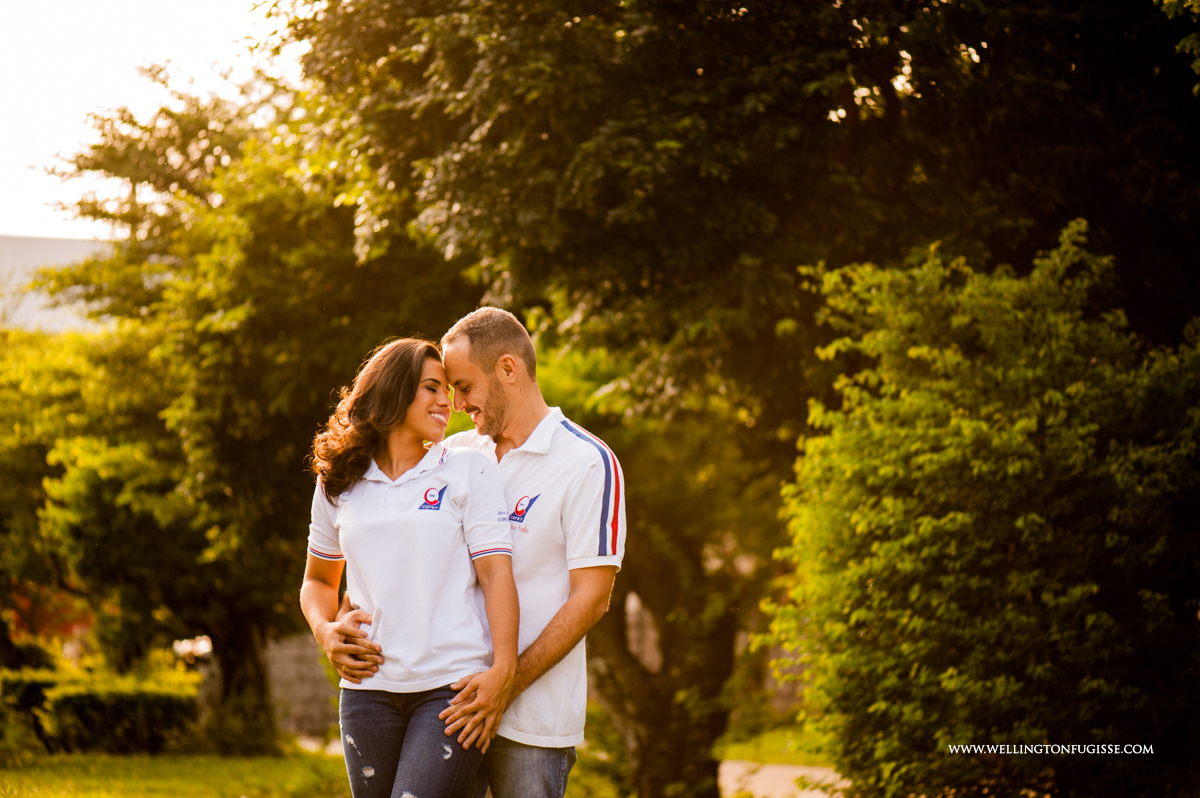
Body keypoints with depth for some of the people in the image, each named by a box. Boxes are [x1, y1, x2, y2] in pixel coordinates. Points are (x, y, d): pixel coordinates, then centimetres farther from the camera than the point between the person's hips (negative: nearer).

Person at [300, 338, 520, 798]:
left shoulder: (470, 471, 5)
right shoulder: (338, 485, 13)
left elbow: (496, 573, -3)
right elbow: (318, 580, 25)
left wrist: (503, 668, -15)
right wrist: (325, 631, 3)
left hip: (453, 686, -3)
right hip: (368, 687, 3)